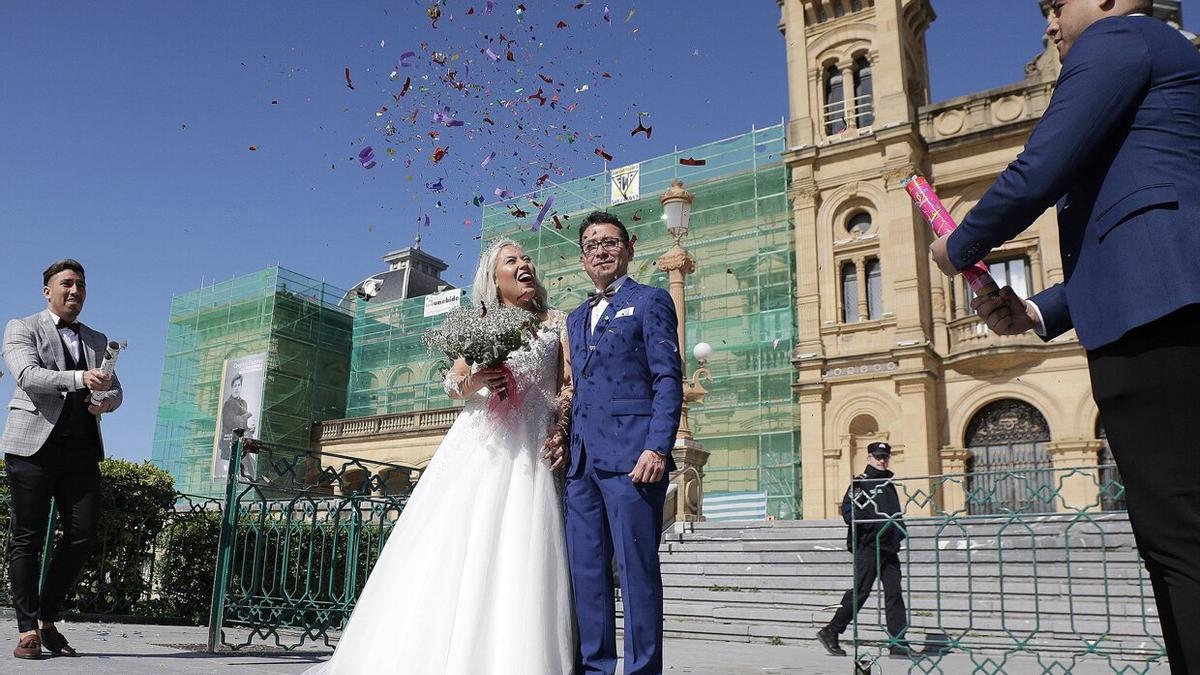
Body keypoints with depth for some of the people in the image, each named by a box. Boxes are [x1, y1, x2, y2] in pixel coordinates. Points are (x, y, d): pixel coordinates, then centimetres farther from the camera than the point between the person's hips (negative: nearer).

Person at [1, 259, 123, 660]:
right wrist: (79, 379, -27)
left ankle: (48, 617, 10)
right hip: (34, 445, -4)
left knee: (83, 532, -4)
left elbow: (115, 388, 15)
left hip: (82, 449, 4)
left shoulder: (97, 340, 22)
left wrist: (106, 401, -9)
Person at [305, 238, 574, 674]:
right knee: (449, 552, -7)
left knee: (517, 563, -9)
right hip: (477, 447, 1)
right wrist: (472, 382, -11)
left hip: (530, 452, -1)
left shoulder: (556, 324, 13)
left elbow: (570, 388, 6)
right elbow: (451, 384, 11)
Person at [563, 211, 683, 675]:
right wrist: (563, 439, 9)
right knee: (585, 572, 6)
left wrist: (657, 448, -16)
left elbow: (668, 379, -5)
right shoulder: (576, 318, 25)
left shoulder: (649, 301, 5)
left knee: (637, 570, -5)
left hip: (630, 456, -6)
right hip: (582, 461, 6)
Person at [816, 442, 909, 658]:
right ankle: (830, 633, 5)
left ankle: (898, 643, 6)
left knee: (894, 593, 3)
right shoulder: (860, 483, -5)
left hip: (889, 549, 8)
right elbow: (849, 514, -15)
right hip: (868, 547, -7)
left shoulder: (889, 484, 20)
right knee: (860, 592, -6)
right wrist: (877, 522, -23)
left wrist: (899, 528, 8)